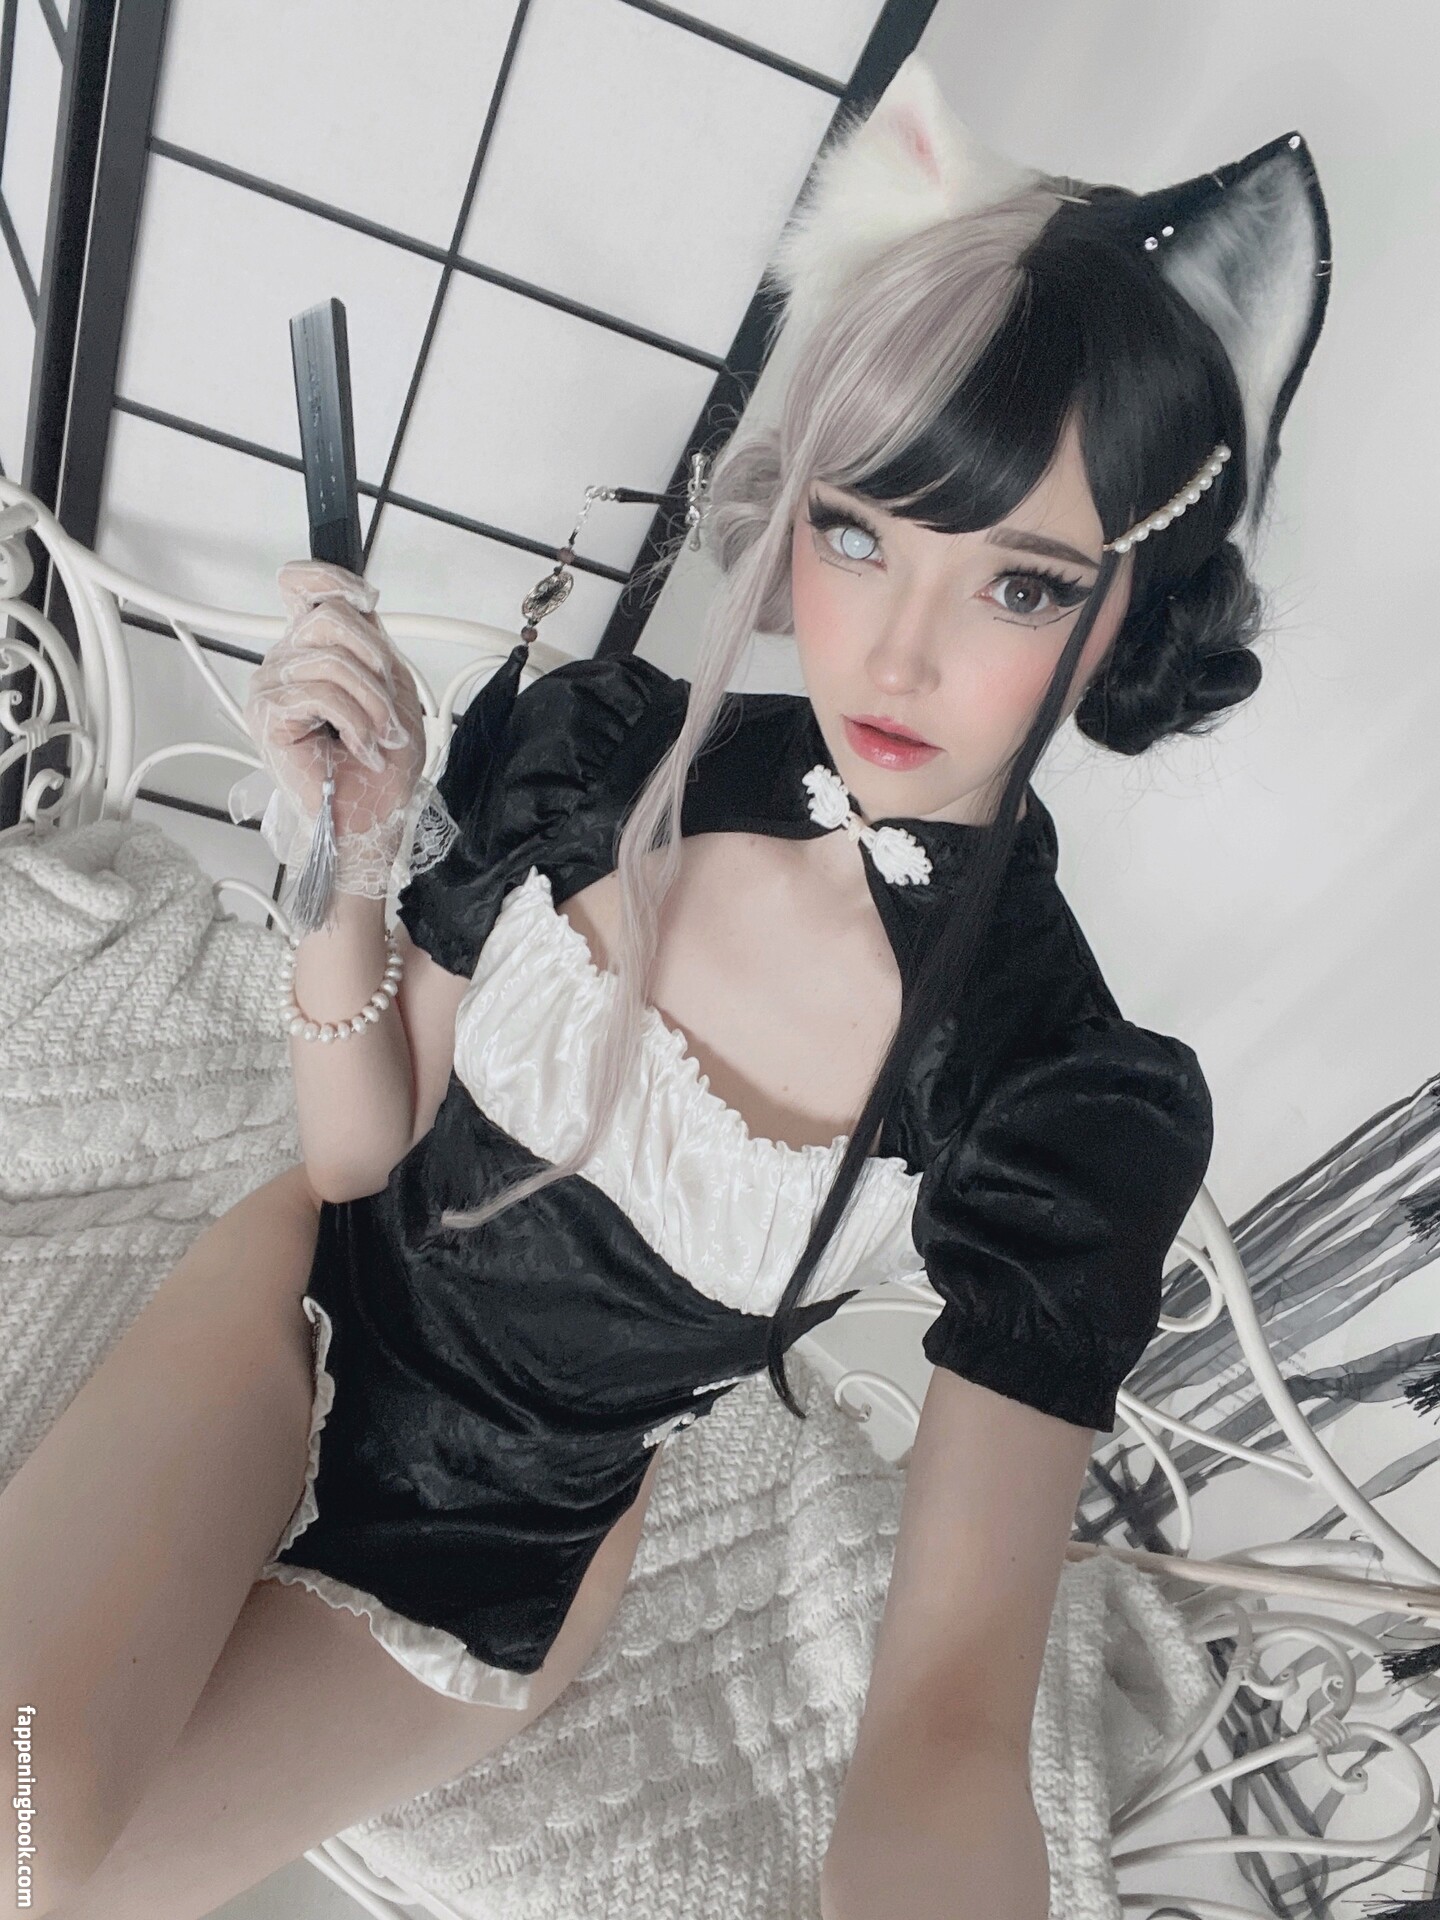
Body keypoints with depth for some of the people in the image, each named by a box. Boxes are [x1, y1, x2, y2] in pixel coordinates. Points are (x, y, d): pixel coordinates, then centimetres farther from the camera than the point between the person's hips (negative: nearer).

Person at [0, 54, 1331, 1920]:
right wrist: (357, 857, -25)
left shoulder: (1081, 1113, -24)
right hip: (312, 1302, 1)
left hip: (509, 1554, 0)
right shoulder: (590, 747, -17)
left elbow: (950, 1709, -24)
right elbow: (360, 1156, -8)